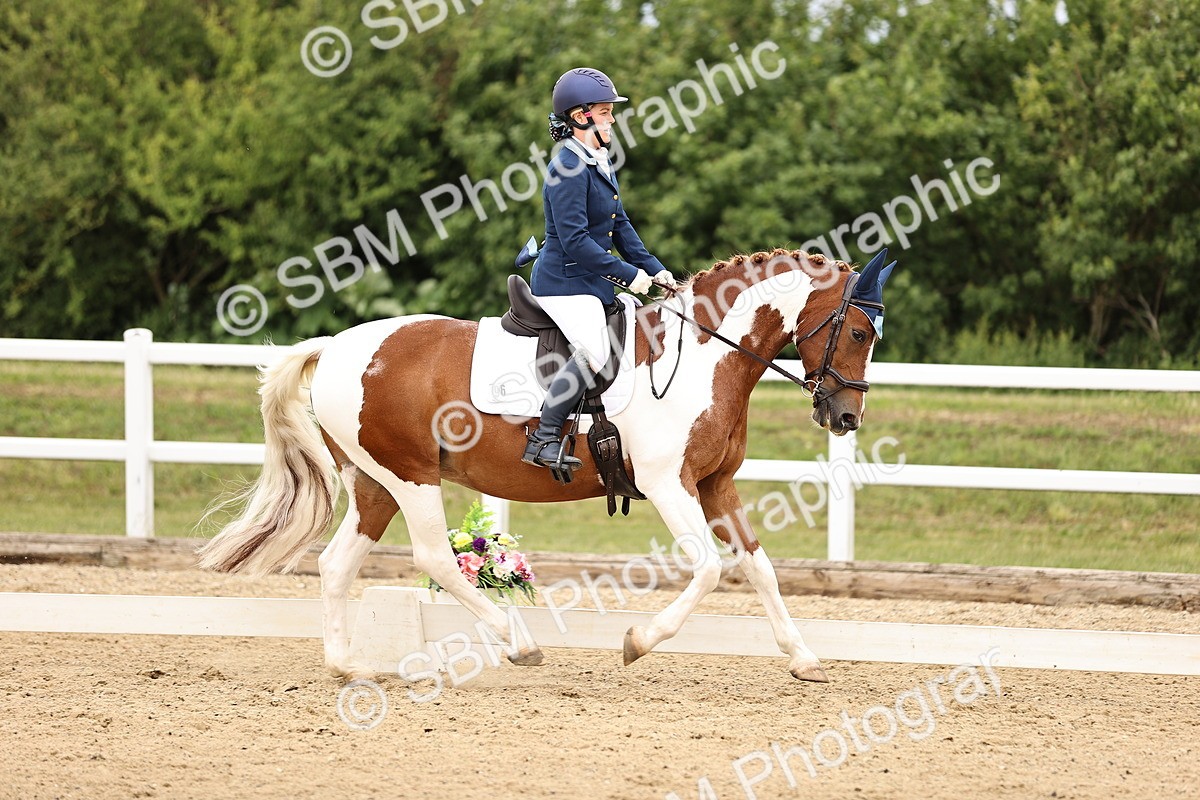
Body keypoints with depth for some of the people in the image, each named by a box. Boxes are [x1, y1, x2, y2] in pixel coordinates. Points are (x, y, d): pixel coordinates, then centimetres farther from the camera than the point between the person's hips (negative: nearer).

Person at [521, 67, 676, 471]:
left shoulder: (601, 164, 13)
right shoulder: (569, 169, -18)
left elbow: (619, 225, 18)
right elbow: (575, 240, -23)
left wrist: (654, 269, 8)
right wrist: (629, 274, -19)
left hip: (592, 281, 11)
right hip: (566, 281, -11)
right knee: (594, 350, -28)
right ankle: (543, 440, -23)